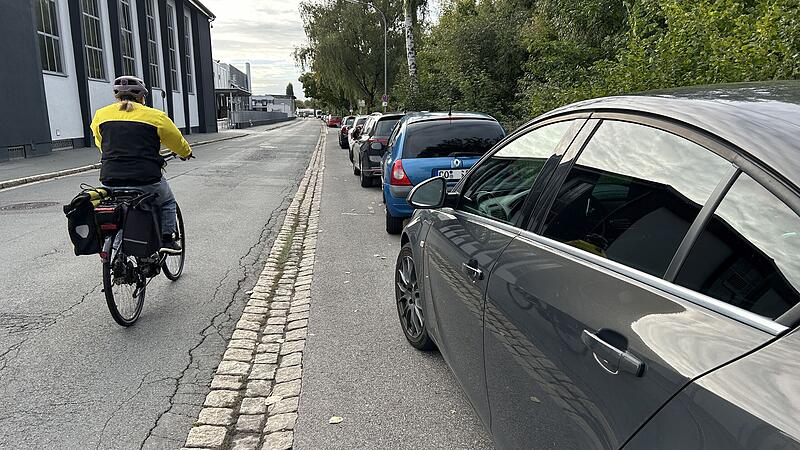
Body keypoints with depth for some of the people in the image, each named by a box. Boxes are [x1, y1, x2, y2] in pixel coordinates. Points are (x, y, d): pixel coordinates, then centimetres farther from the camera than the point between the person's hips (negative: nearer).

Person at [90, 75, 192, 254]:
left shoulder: (100, 115, 9)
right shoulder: (154, 116, -1)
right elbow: (177, 141, 12)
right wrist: (186, 153, 34)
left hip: (110, 181, 4)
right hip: (146, 181, -3)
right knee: (168, 202, 24)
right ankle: (167, 239, 12)